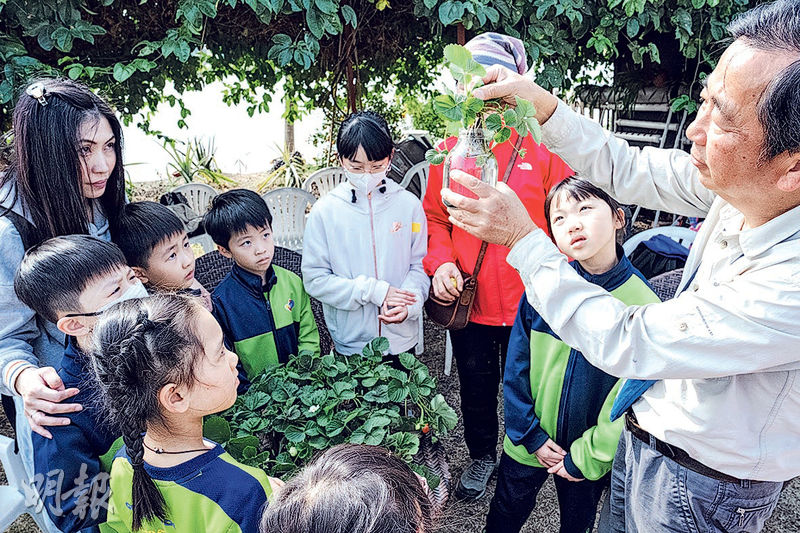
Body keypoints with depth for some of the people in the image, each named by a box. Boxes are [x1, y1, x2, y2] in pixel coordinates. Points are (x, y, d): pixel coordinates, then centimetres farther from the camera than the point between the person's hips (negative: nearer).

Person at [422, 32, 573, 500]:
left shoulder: (543, 145, -8)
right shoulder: (451, 150, 1)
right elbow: (435, 217, 6)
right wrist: (442, 262, -11)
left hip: (529, 299, -2)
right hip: (469, 299, 3)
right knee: (476, 385, 20)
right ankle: (482, 455, 47)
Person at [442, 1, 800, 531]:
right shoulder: (742, 182, -17)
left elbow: (624, 343, -32)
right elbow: (630, 171, -4)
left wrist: (522, 236, -27)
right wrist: (542, 104, -15)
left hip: (699, 490, -6)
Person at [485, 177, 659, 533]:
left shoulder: (644, 304, -21)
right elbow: (515, 368, -7)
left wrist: (589, 456, -12)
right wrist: (530, 434, -8)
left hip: (589, 456, -1)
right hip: (526, 445, 2)